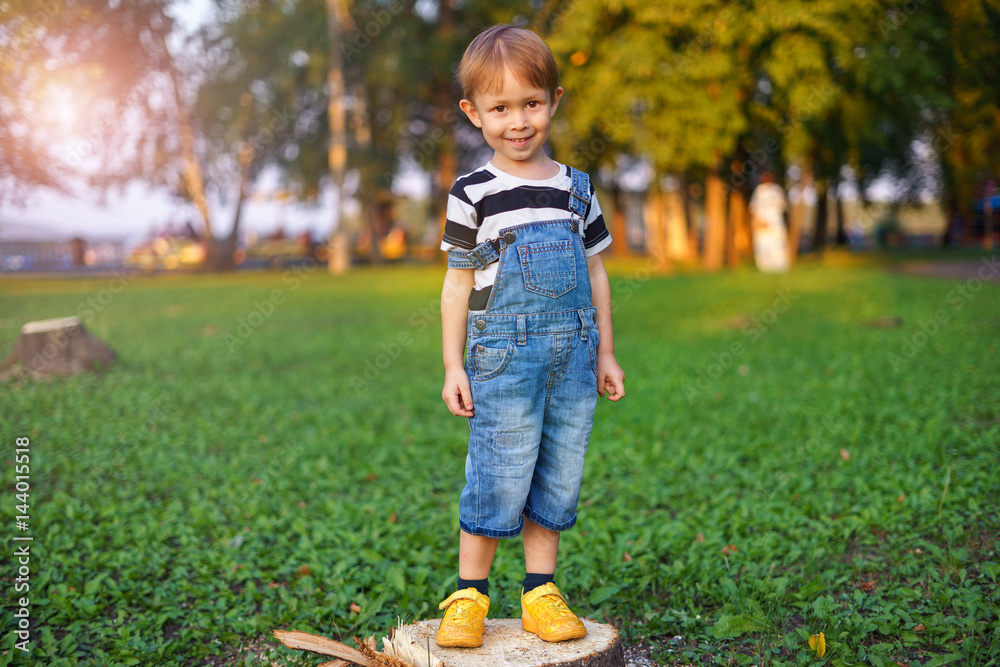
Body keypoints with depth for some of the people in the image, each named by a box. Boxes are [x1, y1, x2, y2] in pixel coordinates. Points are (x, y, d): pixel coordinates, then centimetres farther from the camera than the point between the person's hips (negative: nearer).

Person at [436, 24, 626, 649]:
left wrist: (605, 353, 13)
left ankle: (541, 592, 21)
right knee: (499, 477, -2)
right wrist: (454, 366, -3)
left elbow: (595, 271, 14)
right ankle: (469, 595, 14)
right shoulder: (474, 194, -1)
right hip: (503, 359, -4)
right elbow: (458, 282, 1)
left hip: (572, 358, 4)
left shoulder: (576, 188, 9)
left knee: (559, 477, 8)